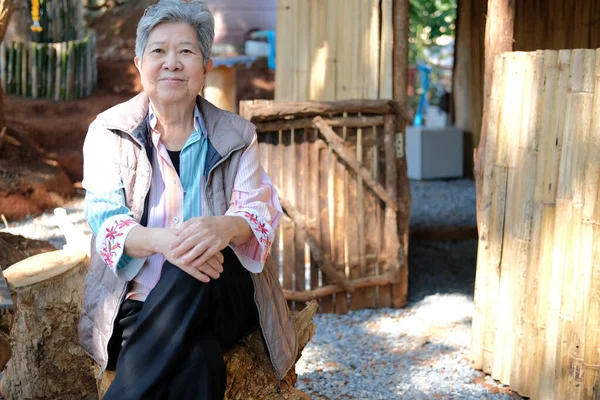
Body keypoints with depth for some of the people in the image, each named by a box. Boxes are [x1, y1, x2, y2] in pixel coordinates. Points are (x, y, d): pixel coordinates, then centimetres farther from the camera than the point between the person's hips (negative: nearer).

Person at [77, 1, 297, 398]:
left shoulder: (236, 135, 9)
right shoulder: (108, 131, 5)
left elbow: (259, 209, -4)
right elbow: (105, 220, -7)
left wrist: (224, 228, -31)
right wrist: (162, 240, -31)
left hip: (224, 298, 2)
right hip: (136, 302, -2)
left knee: (198, 267, -35)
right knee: (197, 361, -36)